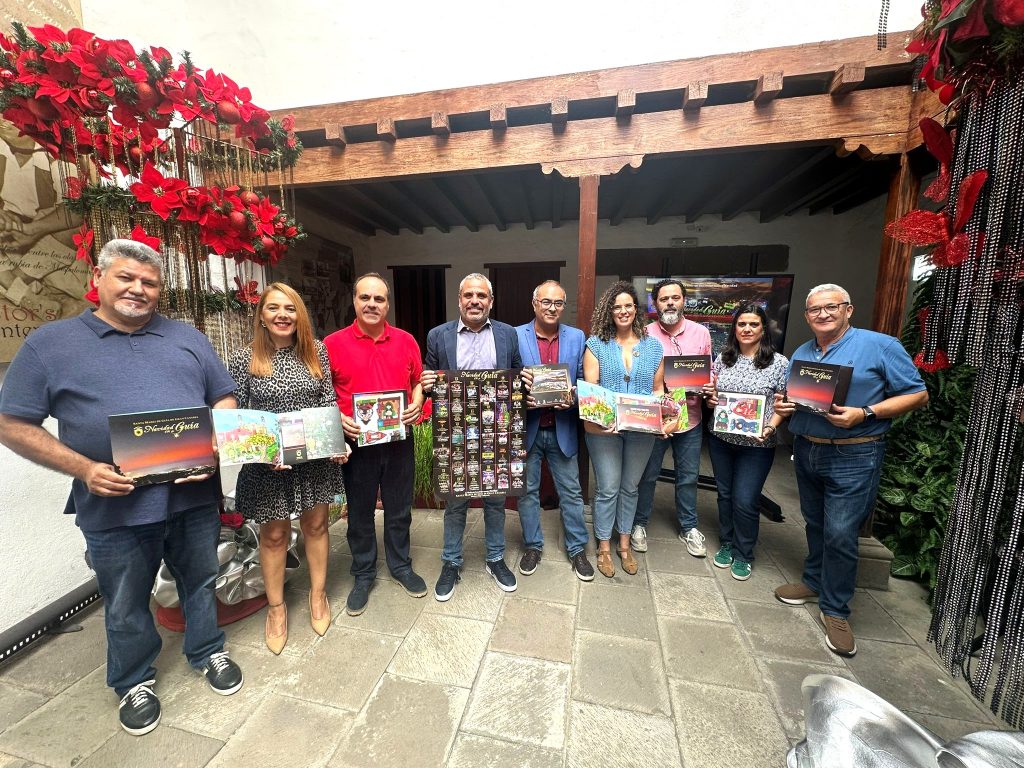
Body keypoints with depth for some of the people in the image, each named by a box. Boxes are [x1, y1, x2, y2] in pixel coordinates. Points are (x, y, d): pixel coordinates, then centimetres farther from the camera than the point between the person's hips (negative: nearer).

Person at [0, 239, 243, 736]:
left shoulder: (188, 338, 6)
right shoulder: (49, 344, 1)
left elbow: (224, 400, 8)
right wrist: (84, 469, -15)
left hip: (194, 496, 2)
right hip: (115, 508, -1)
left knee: (200, 583, 20)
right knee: (125, 607, 19)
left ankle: (208, 652, 44)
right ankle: (134, 681, 44)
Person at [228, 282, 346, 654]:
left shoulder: (316, 351, -1)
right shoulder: (243, 359, -6)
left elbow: (328, 401, 2)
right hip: (268, 462, -1)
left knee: (316, 524, 15)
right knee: (274, 534, 14)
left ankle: (318, 593, 38)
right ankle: (276, 606, 37)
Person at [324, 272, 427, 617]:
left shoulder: (406, 341, 2)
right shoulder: (333, 344, -4)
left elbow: (418, 382, 10)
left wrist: (417, 404, -9)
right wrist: (338, 418, -15)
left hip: (399, 438, 2)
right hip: (357, 441, -1)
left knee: (399, 508, 16)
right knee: (360, 512, 15)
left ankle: (401, 565, 38)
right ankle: (363, 574, 36)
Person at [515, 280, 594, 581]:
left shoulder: (577, 337, 2)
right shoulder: (515, 336, -5)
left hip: (562, 429, 1)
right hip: (527, 428, -1)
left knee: (571, 491, 12)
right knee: (528, 490, 14)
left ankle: (577, 548, 32)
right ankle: (533, 546, 35)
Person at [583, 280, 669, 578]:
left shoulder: (653, 346, 6)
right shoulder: (596, 344, -3)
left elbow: (658, 389, 9)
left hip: (642, 430, 3)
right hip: (604, 429, -3)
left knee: (630, 487, 16)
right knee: (608, 489, 5)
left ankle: (624, 544, 36)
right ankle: (604, 547, 27)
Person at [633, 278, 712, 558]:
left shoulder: (701, 333, 1)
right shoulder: (645, 335, -8)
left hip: (690, 418, 3)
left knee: (688, 477, 17)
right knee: (648, 475, 12)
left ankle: (688, 527, 38)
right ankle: (639, 524, 32)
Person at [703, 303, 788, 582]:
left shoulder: (779, 363, -6)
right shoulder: (723, 358, 5)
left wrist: (770, 428, -20)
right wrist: (711, 398, -7)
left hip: (756, 445, -3)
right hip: (721, 439, 4)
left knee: (745, 500, 1)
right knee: (725, 494, 16)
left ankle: (743, 555, 24)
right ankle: (726, 544, 35)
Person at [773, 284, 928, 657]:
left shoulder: (881, 346, -6)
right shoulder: (800, 353, 10)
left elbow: (918, 395, -7)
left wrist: (864, 414, -21)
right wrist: (782, 406, -4)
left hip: (853, 457, -5)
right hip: (806, 451, 6)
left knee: (840, 534, -2)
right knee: (815, 525, 18)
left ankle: (835, 609, 16)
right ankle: (814, 582, 36)